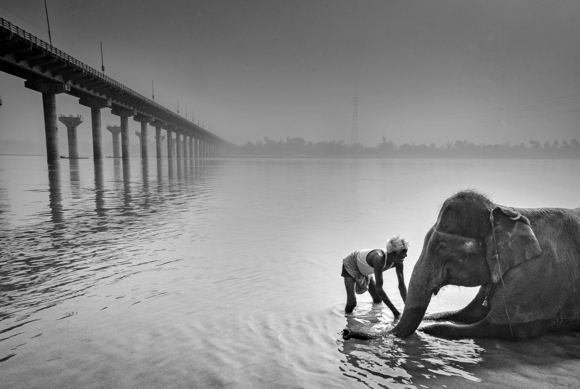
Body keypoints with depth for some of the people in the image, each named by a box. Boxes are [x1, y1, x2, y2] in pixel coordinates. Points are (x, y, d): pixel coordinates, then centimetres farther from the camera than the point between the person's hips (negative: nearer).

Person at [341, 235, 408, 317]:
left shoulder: (398, 262, -23)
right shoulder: (379, 259, -44)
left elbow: (402, 285, -13)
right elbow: (379, 288, -41)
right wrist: (394, 311, -38)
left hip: (365, 271, 7)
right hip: (350, 266, -7)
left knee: (378, 300, 11)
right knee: (351, 302, -18)